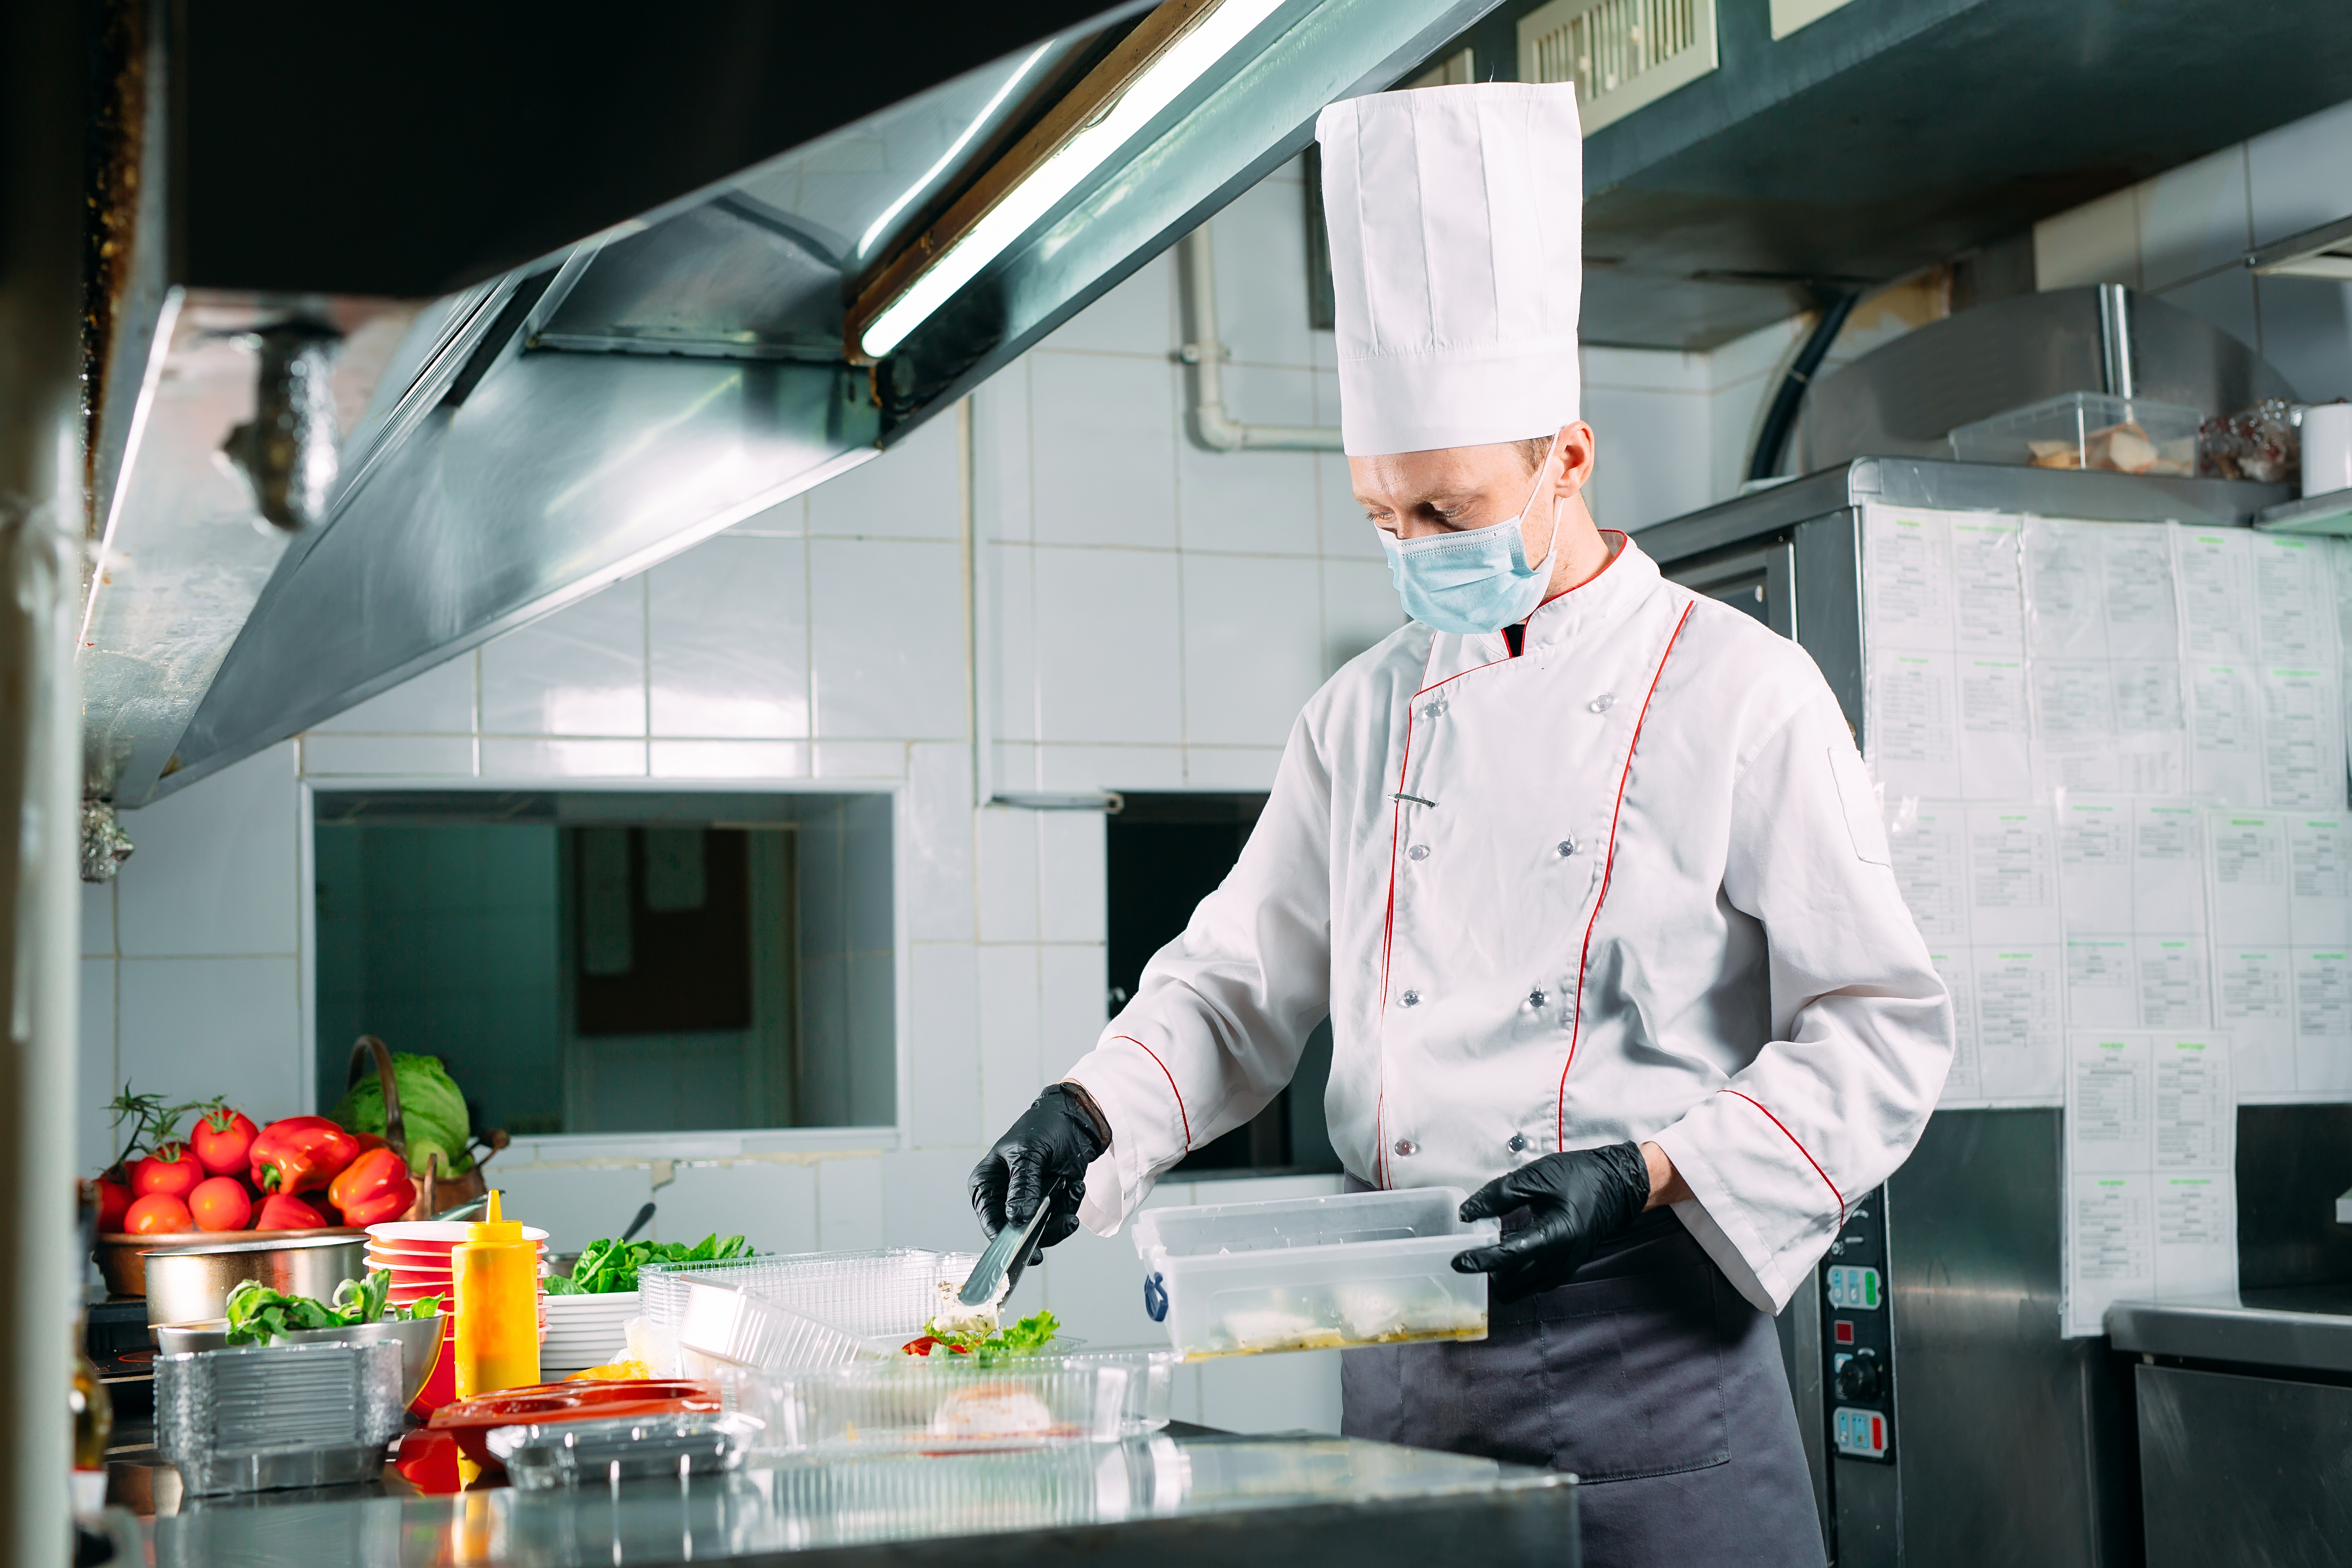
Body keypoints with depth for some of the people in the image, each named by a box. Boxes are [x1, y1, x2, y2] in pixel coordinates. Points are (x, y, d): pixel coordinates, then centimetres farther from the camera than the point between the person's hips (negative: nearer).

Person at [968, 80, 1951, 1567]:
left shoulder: (1739, 693, -6)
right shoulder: (1367, 715, 9)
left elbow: (1881, 1034, -6)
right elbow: (1240, 988, 15)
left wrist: (1647, 1176, -17)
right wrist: (1090, 1110, -3)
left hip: (1646, 1346, -4)